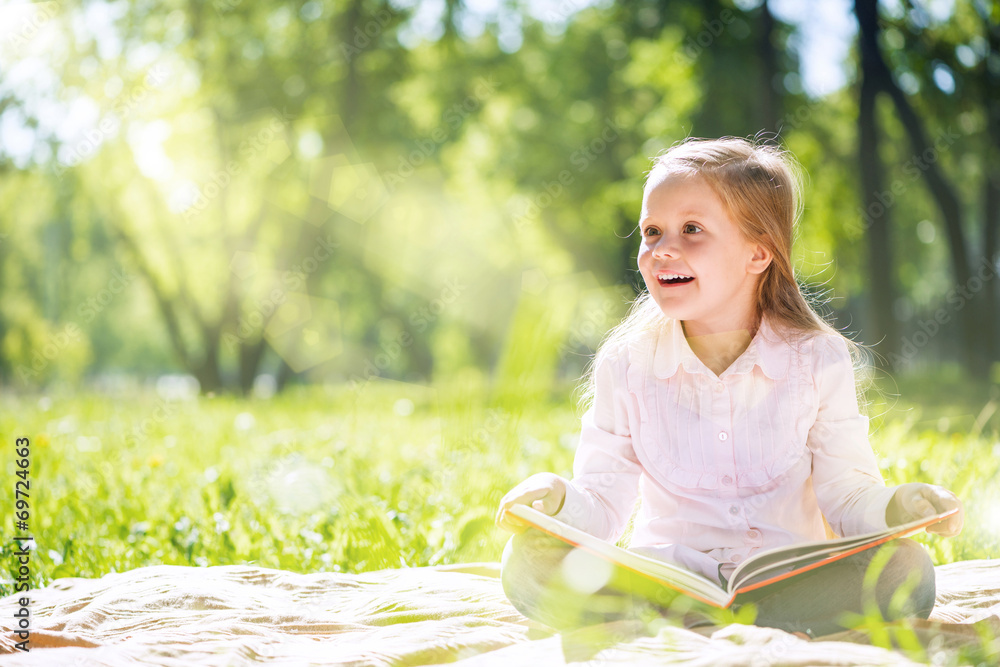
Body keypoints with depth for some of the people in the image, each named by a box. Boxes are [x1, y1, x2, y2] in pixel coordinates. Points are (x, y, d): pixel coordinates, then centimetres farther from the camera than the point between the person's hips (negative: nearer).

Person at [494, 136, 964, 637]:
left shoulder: (819, 361, -2)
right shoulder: (625, 366, 1)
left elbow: (844, 494, 0)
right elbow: (604, 506, 1)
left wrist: (894, 507, -22)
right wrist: (560, 502, -22)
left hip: (785, 576, 0)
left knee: (905, 573, -29)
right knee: (527, 564, -25)